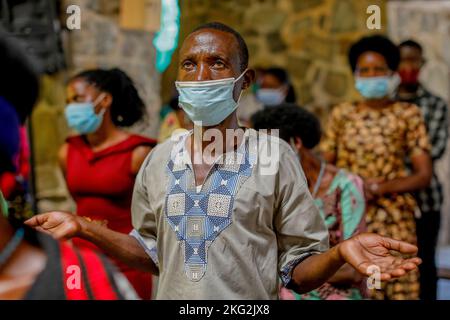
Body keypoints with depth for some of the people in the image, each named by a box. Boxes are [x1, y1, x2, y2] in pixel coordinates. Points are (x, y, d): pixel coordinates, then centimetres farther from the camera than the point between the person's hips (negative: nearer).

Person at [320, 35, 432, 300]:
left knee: (399, 286, -7)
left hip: (393, 220, -1)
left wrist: (378, 187, -11)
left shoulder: (407, 114, 4)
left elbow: (424, 175, 1)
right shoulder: (342, 114, 10)